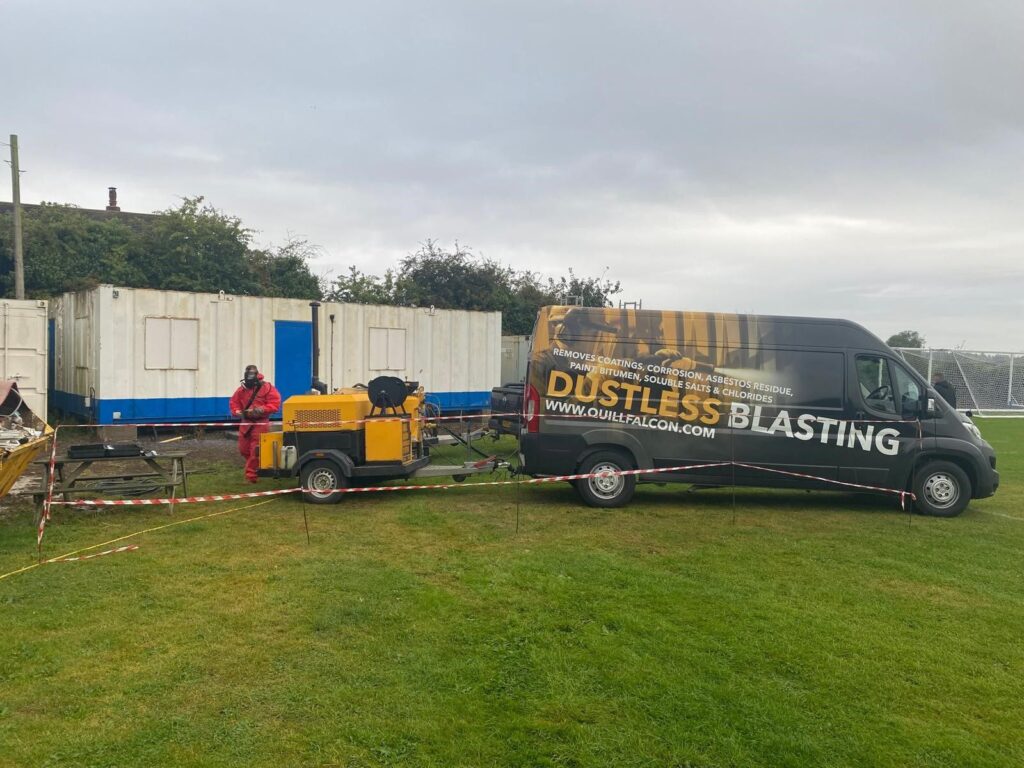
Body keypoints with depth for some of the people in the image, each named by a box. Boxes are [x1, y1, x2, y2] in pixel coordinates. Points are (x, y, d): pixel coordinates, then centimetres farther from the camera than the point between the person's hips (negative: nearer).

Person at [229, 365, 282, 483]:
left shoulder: (267, 387, -7)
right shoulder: (242, 389, 8)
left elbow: (275, 403, -12)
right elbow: (234, 402, 14)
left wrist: (261, 410, -24)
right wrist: (237, 412, -6)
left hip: (260, 423, -5)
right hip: (246, 422, 6)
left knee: (255, 451, -7)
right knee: (243, 449, 11)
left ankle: (251, 476, 0)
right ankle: (255, 467, 35)